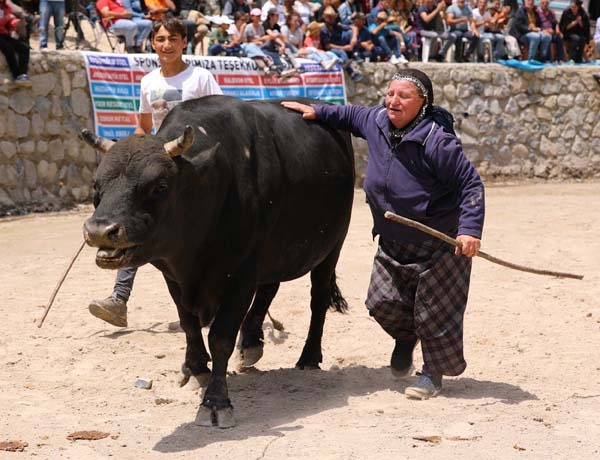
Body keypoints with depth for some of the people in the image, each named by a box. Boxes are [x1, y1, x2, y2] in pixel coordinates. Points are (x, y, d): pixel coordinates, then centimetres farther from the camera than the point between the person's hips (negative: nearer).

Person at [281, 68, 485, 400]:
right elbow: (353, 116, 22)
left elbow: (471, 183, -21)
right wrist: (318, 112, 15)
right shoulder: (377, 121, -3)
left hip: (440, 244, -6)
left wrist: (470, 229, -29)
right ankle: (406, 336, 37)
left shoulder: (436, 140, -24)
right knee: (382, 301, 5)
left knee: (434, 311, 1)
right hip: (392, 242, 6)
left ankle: (433, 372, 21)